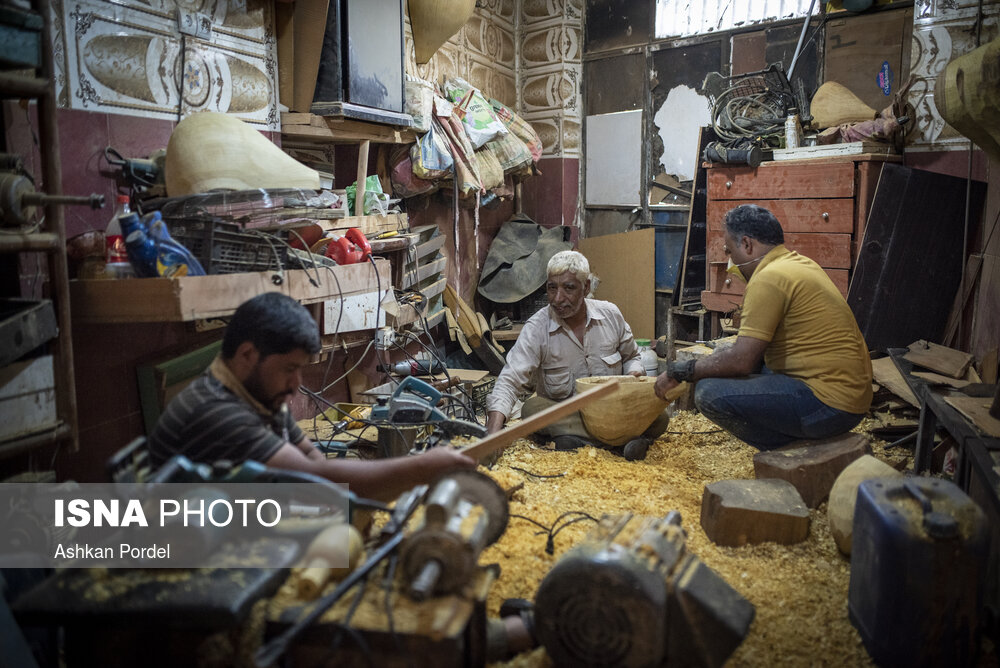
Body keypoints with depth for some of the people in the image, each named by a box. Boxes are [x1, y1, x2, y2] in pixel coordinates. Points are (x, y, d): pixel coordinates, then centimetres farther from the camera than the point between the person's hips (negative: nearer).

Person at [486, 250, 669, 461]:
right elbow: (510, 381, -22)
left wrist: (634, 374, -9)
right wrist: (494, 432, -39)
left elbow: (631, 357, 17)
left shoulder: (610, 314, -2)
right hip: (561, 414, -1)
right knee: (531, 409, -34)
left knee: (659, 417, -24)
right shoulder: (536, 328, -13)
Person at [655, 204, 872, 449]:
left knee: (710, 392, -16)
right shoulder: (800, 263, 14)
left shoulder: (769, 278, -16)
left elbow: (742, 360, -19)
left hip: (830, 404, -10)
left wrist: (678, 371, -8)